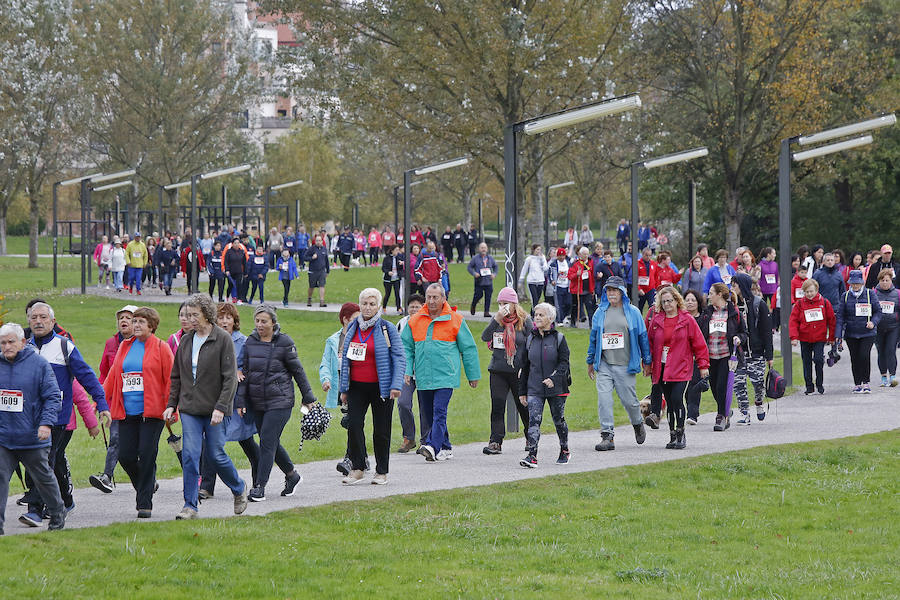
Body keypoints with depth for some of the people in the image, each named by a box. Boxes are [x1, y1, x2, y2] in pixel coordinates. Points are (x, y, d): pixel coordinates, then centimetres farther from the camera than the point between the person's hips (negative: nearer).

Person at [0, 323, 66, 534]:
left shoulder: (39, 364, -6)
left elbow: (53, 397, -7)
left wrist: (46, 423, -18)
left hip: (32, 438, -2)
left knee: (43, 477, 13)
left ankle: (57, 513, 34)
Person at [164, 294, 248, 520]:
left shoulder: (223, 340, -7)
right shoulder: (186, 341, 9)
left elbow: (230, 377, -11)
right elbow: (176, 376, 16)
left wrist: (220, 408, -18)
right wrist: (172, 404, 7)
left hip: (214, 410, -4)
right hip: (190, 410, 4)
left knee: (216, 455, 1)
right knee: (190, 456, -5)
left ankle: (240, 489, 28)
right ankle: (190, 505, -1)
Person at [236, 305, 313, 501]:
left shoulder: (284, 343, -7)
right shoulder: (250, 342, 6)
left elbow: (298, 371, 0)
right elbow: (245, 373, 10)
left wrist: (308, 397, 5)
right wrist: (240, 400, 4)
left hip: (279, 401, -5)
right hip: (257, 402, 6)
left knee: (267, 441, -12)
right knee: (271, 442, 12)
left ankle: (260, 486, -10)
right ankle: (292, 475, 31)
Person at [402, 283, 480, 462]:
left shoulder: (455, 320, 1)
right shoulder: (415, 321, 8)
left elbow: (469, 349, 6)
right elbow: (406, 347, 13)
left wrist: (473, 375, 8)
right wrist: (407, 370, 0)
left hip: (446, 376, -5)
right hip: (423, 378, 5)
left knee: (439, 412, -16)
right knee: (429, 412, 10)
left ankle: (433, 447, -26)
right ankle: (445, 448, 23)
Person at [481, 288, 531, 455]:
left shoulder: (525, 321, -2)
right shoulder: (498, 320, 7)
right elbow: (485, 337, -7)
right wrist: (496, 319, -18)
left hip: (518, 371, -2)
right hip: (498, 371, 2)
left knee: (524, 406, 9)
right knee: (497, 406, -5)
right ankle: (495, 442, -5)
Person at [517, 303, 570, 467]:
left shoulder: (559, 338, -2)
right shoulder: (530, 339, 8)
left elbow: (564, 362, -8)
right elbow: (525, 366, 12)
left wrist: (554, 378, -26)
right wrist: (522, 391, 11)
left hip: (556, 389, -2)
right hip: (534, 389, 2)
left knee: (559, 419, 12)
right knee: (534, 420, -13)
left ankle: (564, 451, 31)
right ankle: (532, 455, -21)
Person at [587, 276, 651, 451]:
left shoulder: (633, 312, 2)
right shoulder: (600, 313, 8)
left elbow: (642, 336, 6)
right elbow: (593, 338, 15)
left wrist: (646, 361, 6)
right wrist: (590, 362, 17)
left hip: (625, 365, -2)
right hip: (604, 364, 2)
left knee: (629, 400, 3)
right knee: (604, 399, -9)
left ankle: (638, 424, 34)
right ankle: (607, 436, -6)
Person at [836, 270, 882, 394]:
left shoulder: (870, 294, 1)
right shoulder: (845, 296, 4)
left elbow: (878, 311, 5)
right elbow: (840, 315, 3)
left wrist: (873, 322, -14)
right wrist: (838, 334, -4)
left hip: (867, 333, -2)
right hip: (851, 333, 2)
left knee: (864, 356, -14)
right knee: (855, 358, 4)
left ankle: (866, 382, -1)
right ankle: (857, 384, 14)